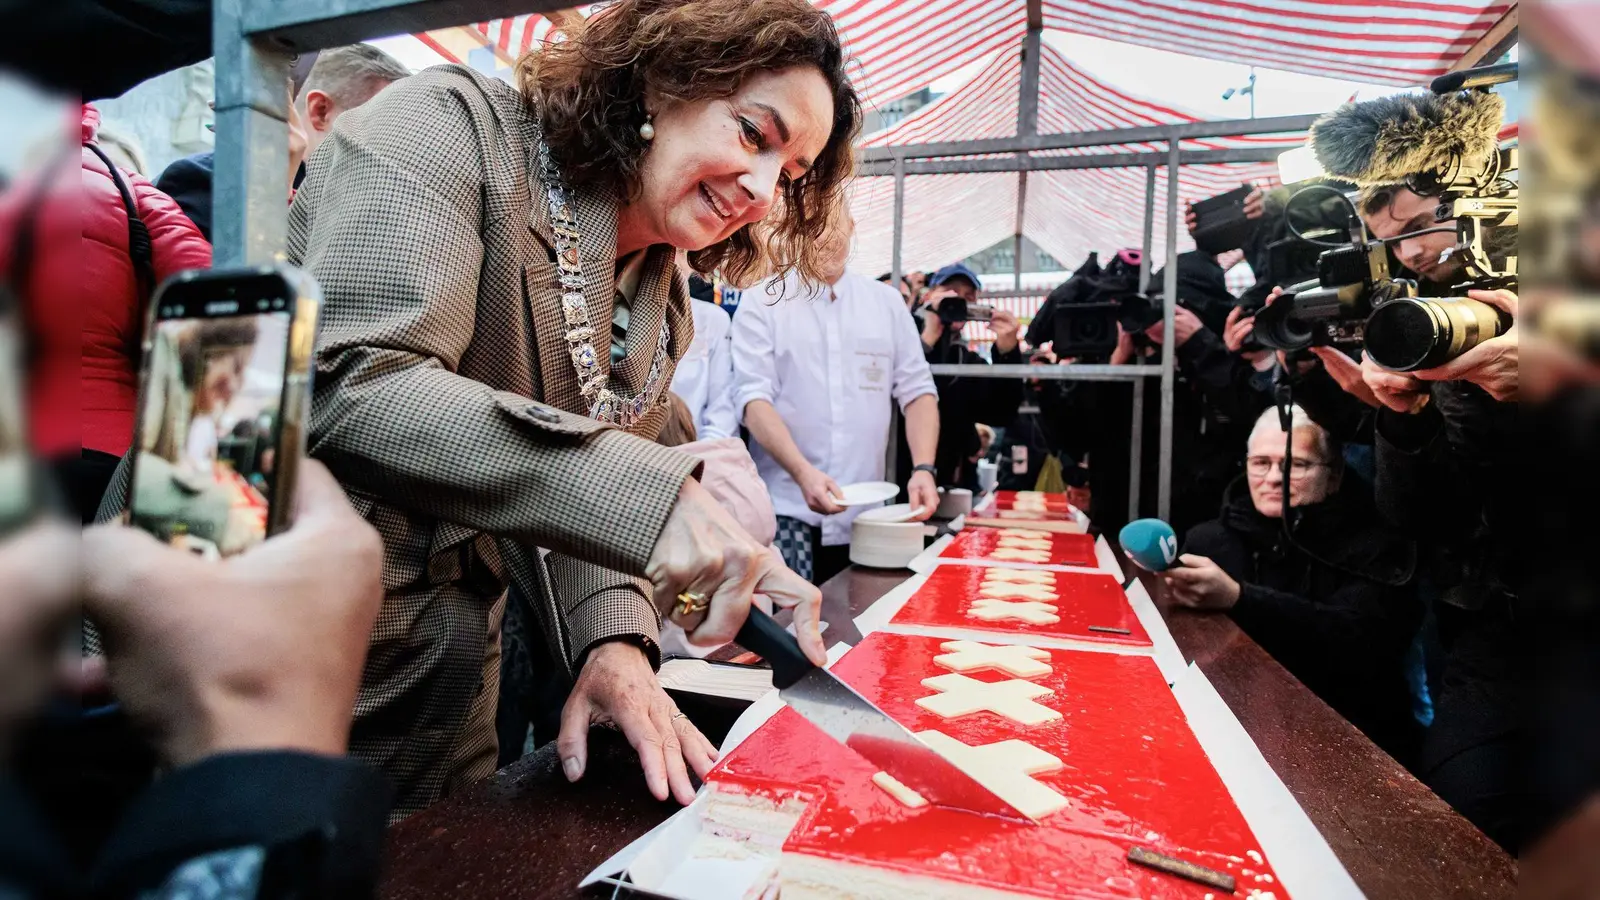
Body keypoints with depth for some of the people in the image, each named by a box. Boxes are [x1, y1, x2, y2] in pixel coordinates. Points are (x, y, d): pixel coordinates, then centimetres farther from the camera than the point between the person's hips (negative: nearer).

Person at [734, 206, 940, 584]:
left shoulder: (887, 302, 11)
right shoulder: (763, 303, 1)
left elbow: (917, 392, 9)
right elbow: (754, 398, -8)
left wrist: (923, 468, -7)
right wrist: (802, 472, -22)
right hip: (787, 511, -3)